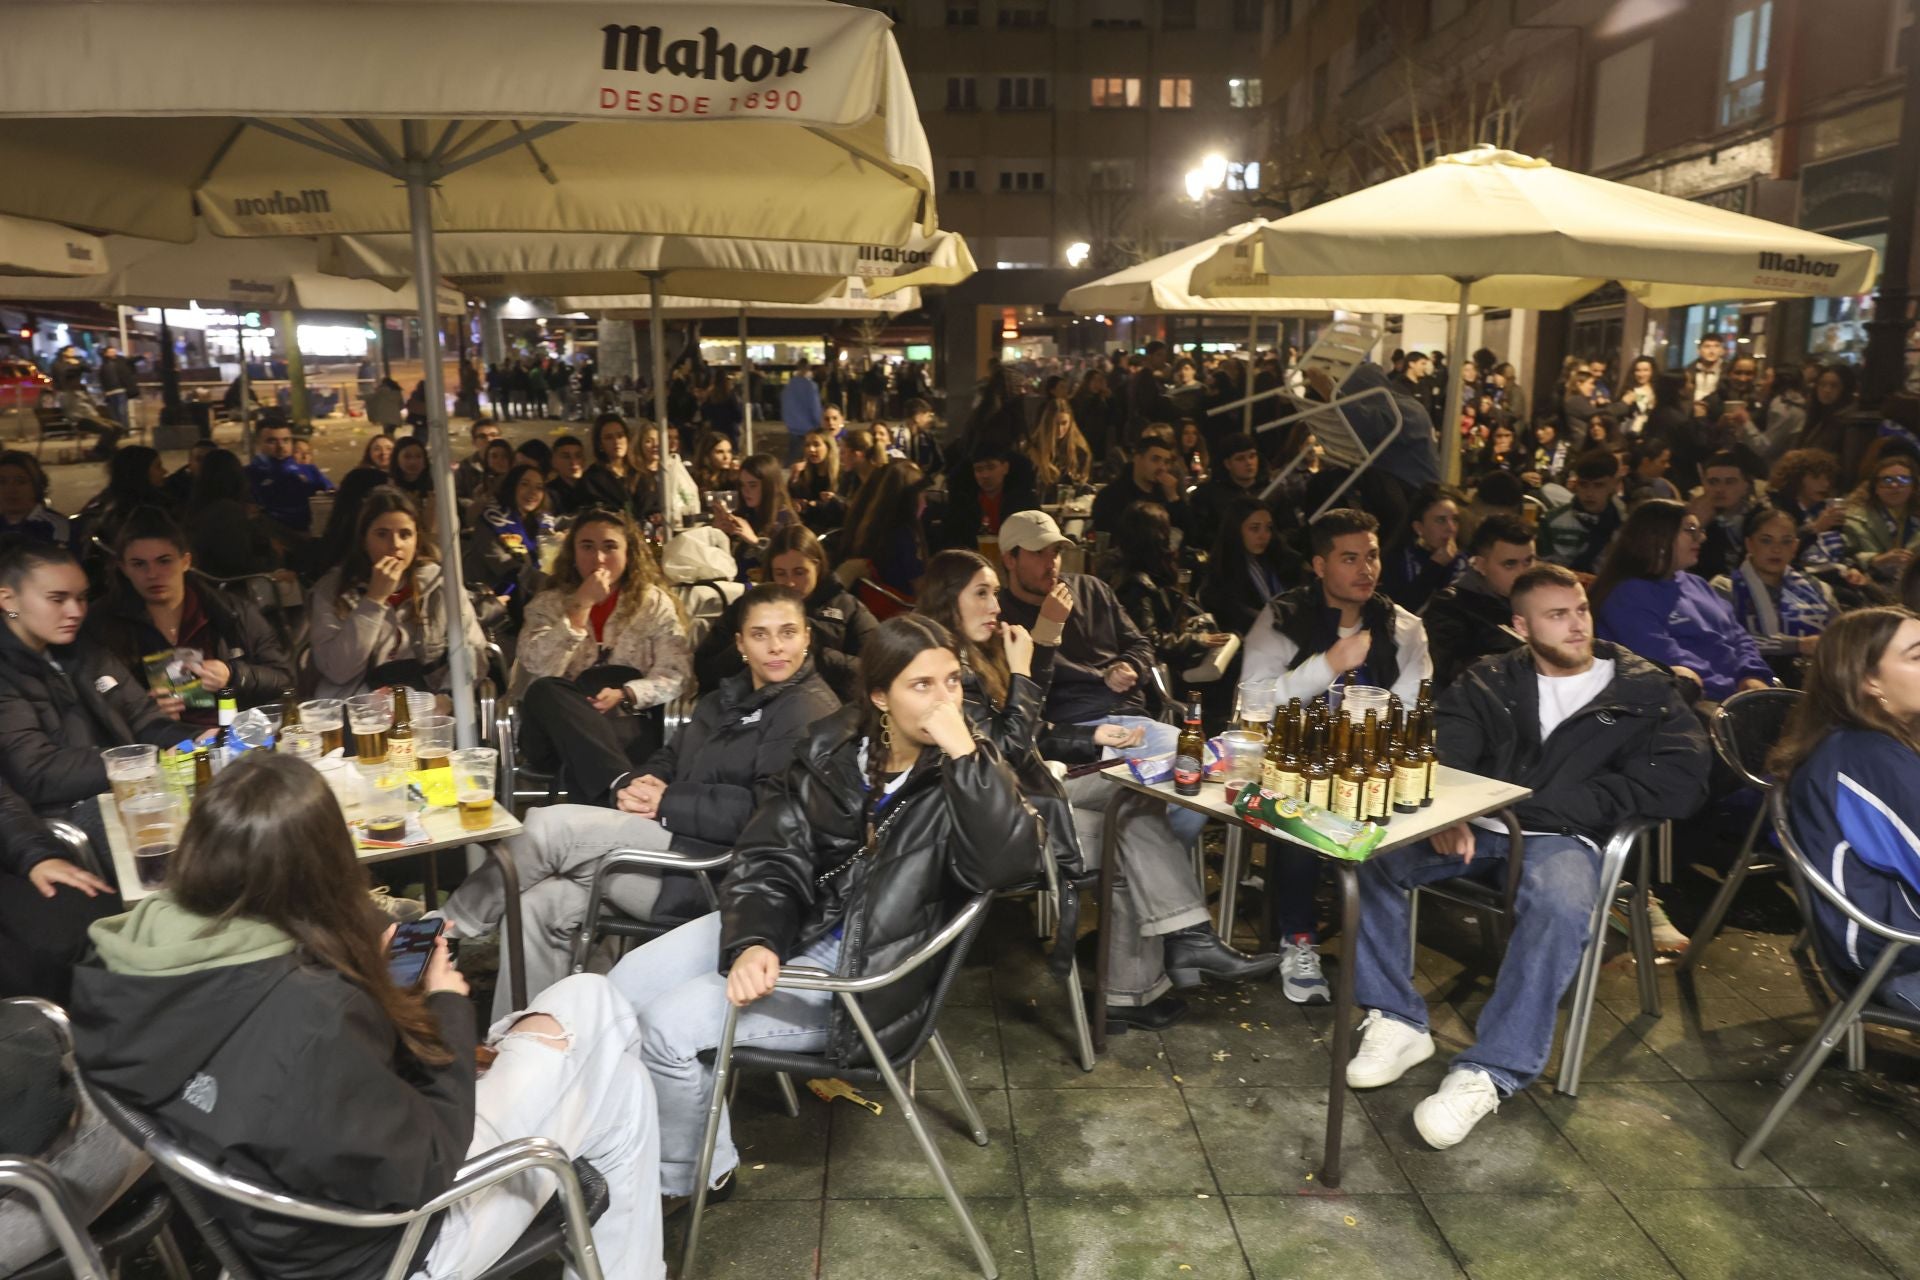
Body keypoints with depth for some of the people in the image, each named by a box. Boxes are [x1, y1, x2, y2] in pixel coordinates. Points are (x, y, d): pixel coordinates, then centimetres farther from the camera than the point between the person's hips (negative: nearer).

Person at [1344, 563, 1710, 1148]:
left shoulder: (1644, 692, 10)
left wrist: (1535, 804, -11)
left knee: (1562, 905, -37)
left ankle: (1487, 1073, -30)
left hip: (1562, 838, -2)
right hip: (1475, 828, 3)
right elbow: (1443, 748, 1)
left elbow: (1682, 782, -5)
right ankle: (1397, 1021, -12)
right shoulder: (1490, 681, 16)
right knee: (1371, 853, -23)